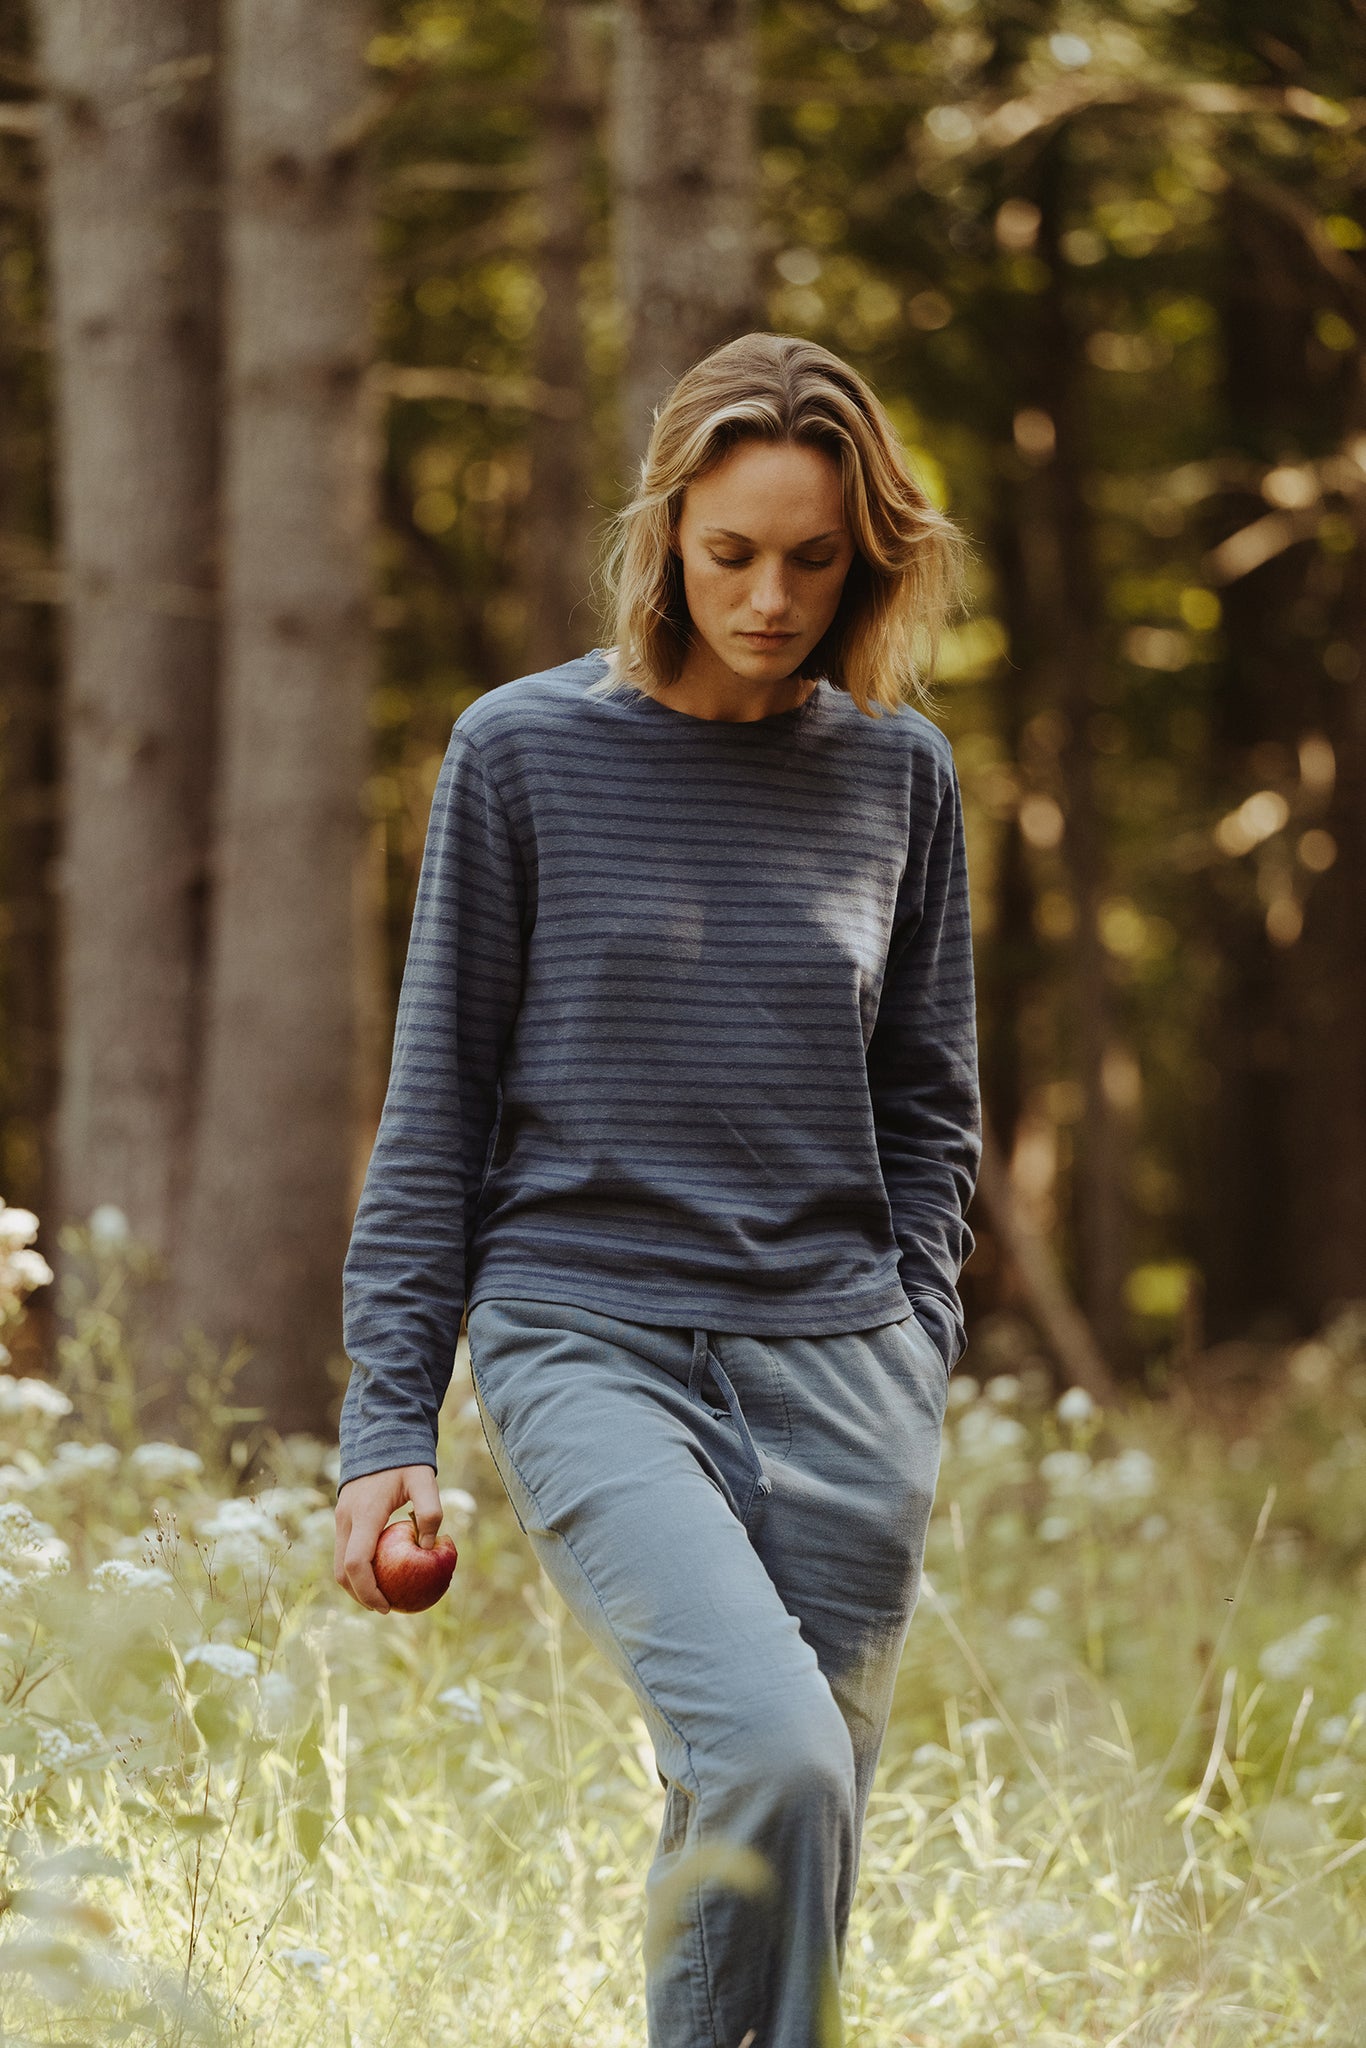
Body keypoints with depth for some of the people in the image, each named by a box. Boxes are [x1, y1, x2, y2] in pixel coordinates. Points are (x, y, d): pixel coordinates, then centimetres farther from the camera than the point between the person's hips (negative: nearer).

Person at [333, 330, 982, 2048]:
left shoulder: (900, 772, 7)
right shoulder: (526, 751, -1)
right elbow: (437, 1101, 3)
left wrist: (916, 1373, 8)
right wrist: (387, 1421, 0)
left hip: (833, 1357, 3)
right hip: (585, 1342, -3)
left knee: (789, 1855, 3)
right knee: (770, 1764, -25)